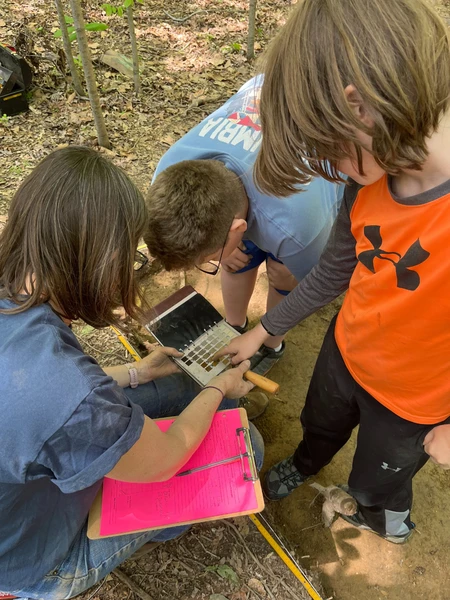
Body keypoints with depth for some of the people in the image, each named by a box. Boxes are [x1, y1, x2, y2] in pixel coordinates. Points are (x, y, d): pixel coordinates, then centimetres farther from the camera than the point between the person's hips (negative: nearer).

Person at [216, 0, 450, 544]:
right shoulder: (370, 180, -17)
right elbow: (333, 272, -2)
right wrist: (261, 332, 6)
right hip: (346, 352, 5)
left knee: (377, 478, 28)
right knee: (319, 424, 34)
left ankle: (388, 521, 66)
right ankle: (304, 466, 71)